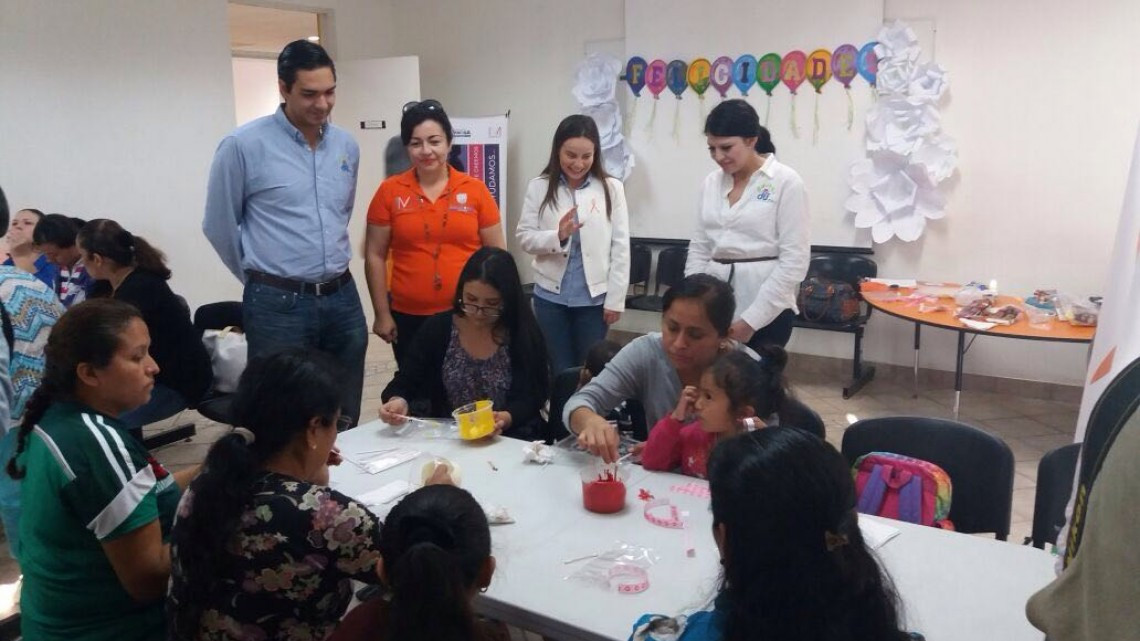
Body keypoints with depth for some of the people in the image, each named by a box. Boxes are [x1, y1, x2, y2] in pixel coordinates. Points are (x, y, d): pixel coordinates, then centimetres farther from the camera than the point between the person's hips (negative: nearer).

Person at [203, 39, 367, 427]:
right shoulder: (243, 145, -8)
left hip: (343, 299, 5)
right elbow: (219, 226, 0)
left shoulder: (347, 145, 8)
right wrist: (262, 279, 9)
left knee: (346, 423, 14)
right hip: (279, 306, -5)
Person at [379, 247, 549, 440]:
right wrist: (398, 400, -20)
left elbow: (532, 397, -7)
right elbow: (405, 381, 1)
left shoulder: (525, 332, -5)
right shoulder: (437, 328, 0)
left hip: (510, 440, -1)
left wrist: (506, 418, -27)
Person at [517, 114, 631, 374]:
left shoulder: (611, 188, -4)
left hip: (594, 297, -1)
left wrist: (615, 299, -5)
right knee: (559, 371, 11)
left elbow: (620, 248, -3)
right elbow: (524, 237, -1)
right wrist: (557, 236, -21)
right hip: (551, 296, 1)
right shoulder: (539, 187, -1)